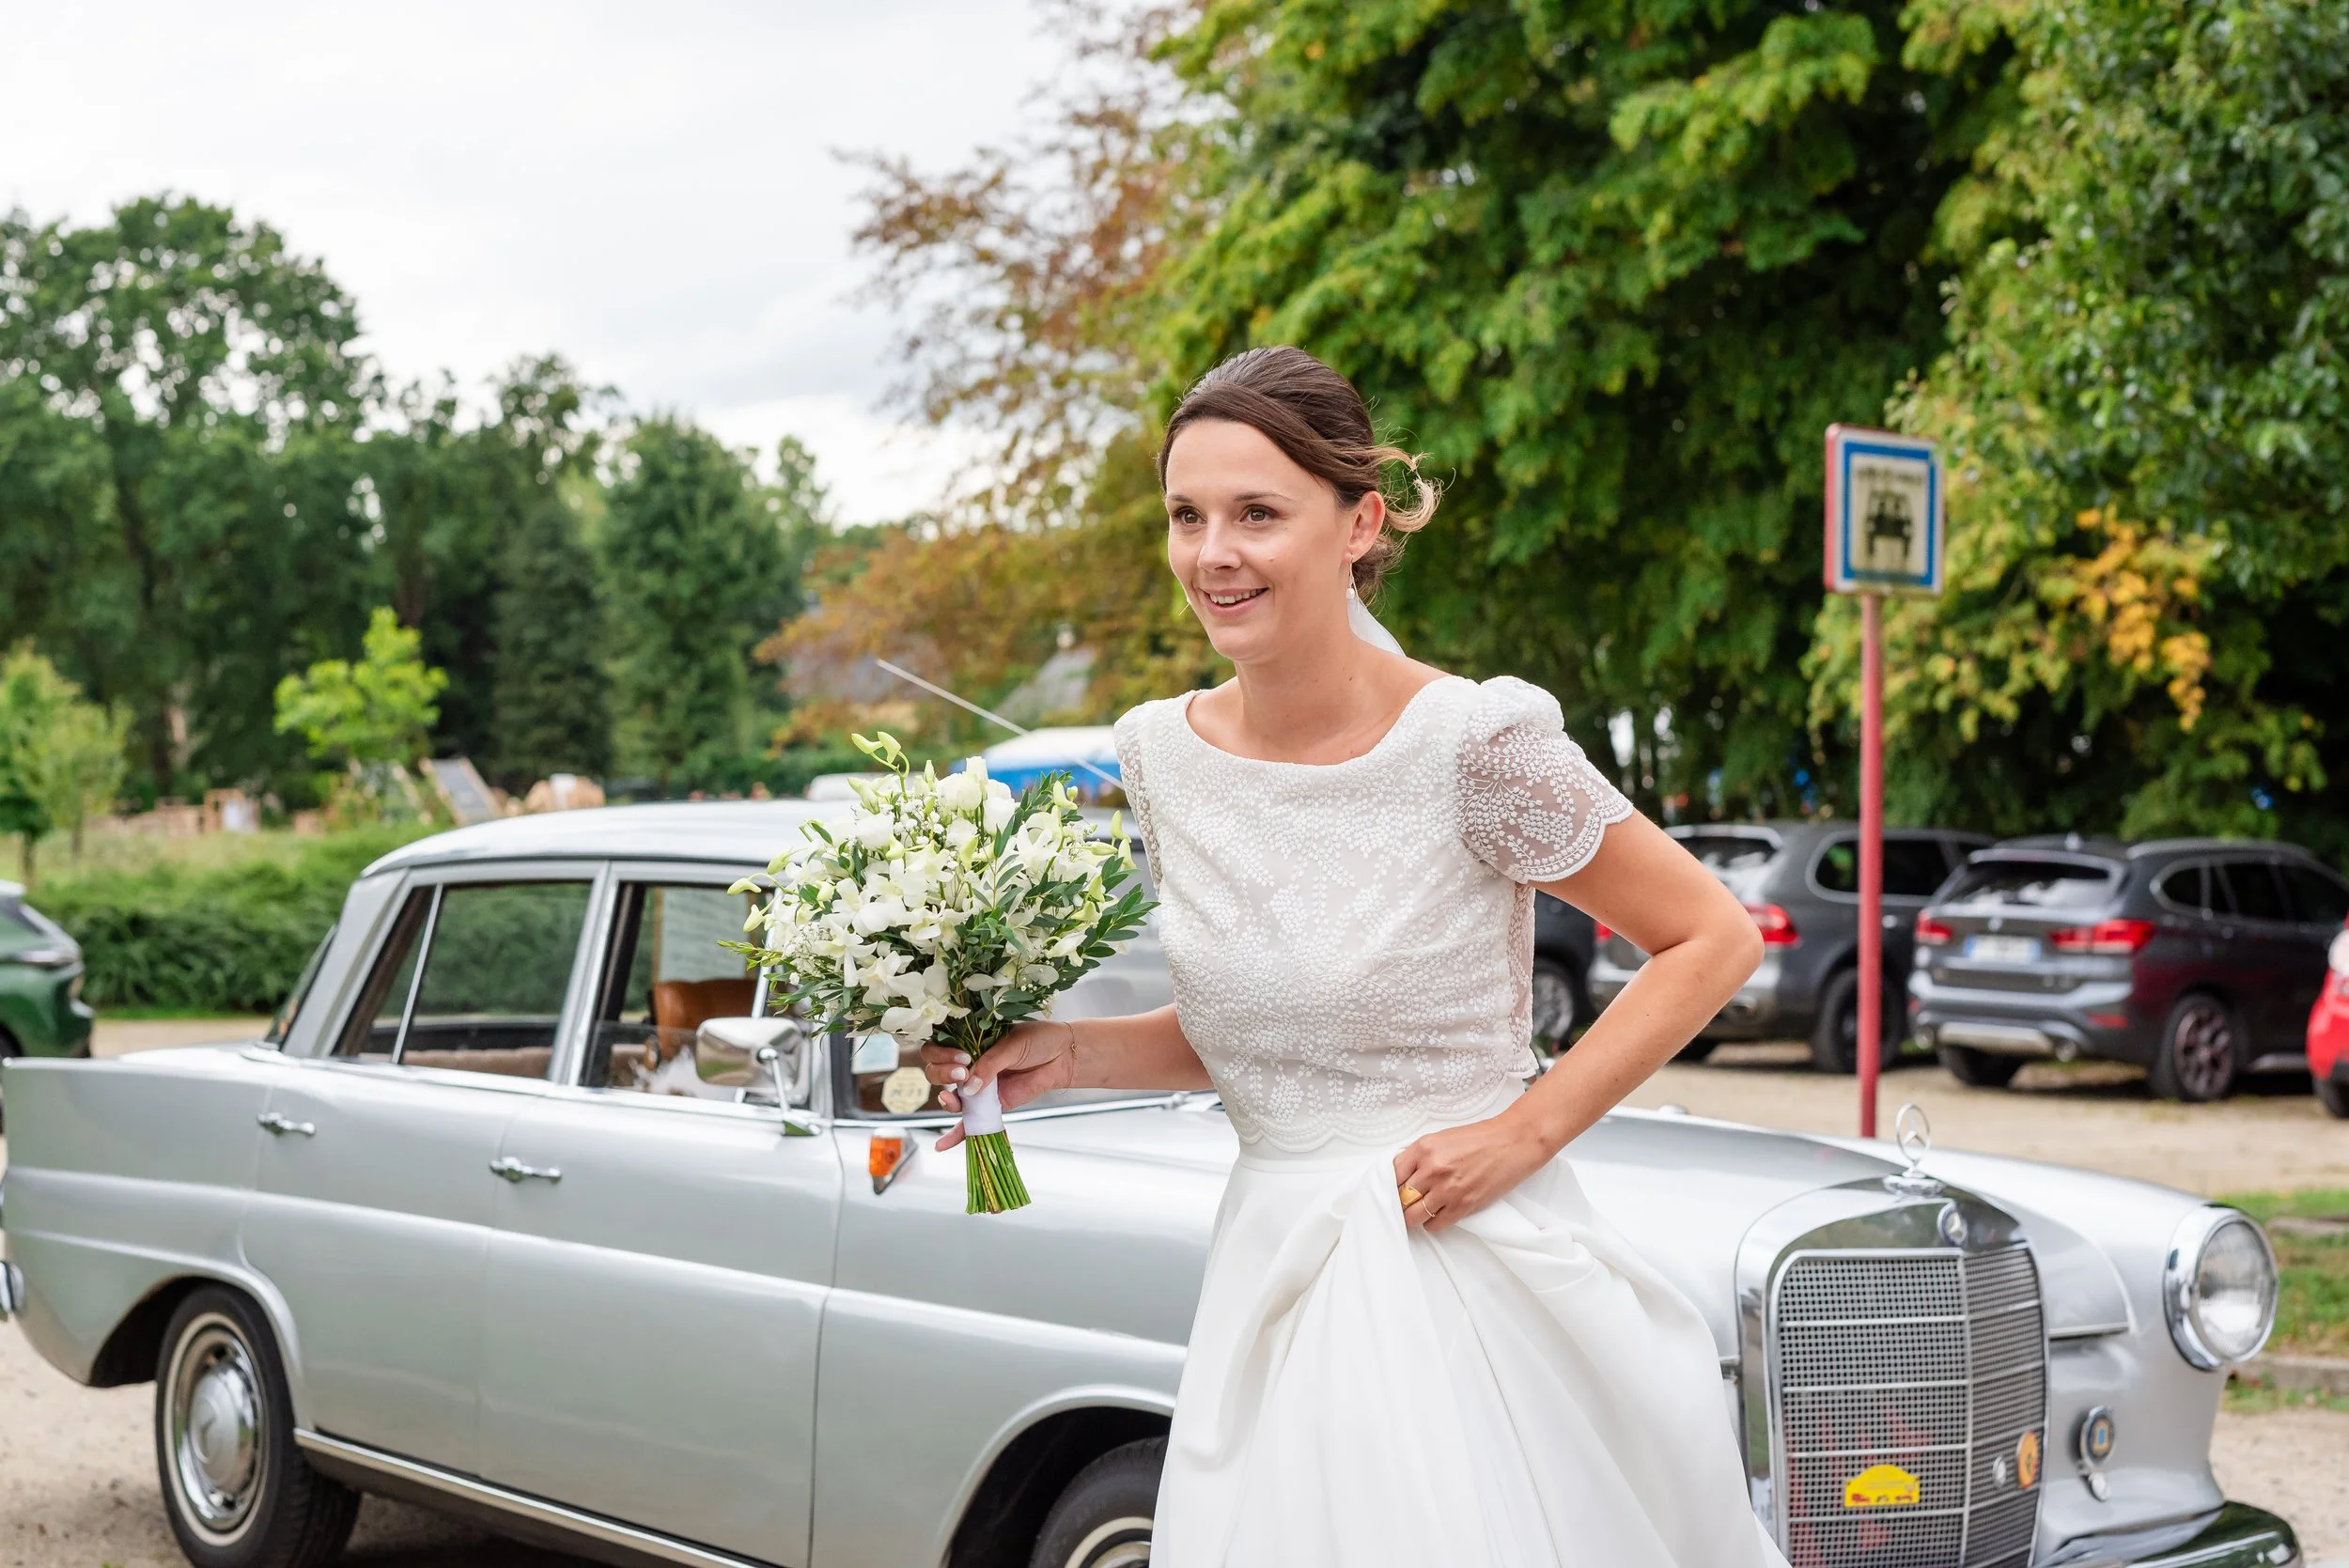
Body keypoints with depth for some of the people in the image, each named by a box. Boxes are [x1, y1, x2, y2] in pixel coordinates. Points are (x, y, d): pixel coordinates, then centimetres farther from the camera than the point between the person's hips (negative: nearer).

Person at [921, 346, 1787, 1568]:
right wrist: (1070, 1055, -1)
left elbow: (1716, 940, -6)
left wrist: (1527, 1129, -12)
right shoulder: (1163, 753, 3)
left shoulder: (1472, 741, -14)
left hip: (1467, 1272, -5)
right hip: (1268, 1279, 5)